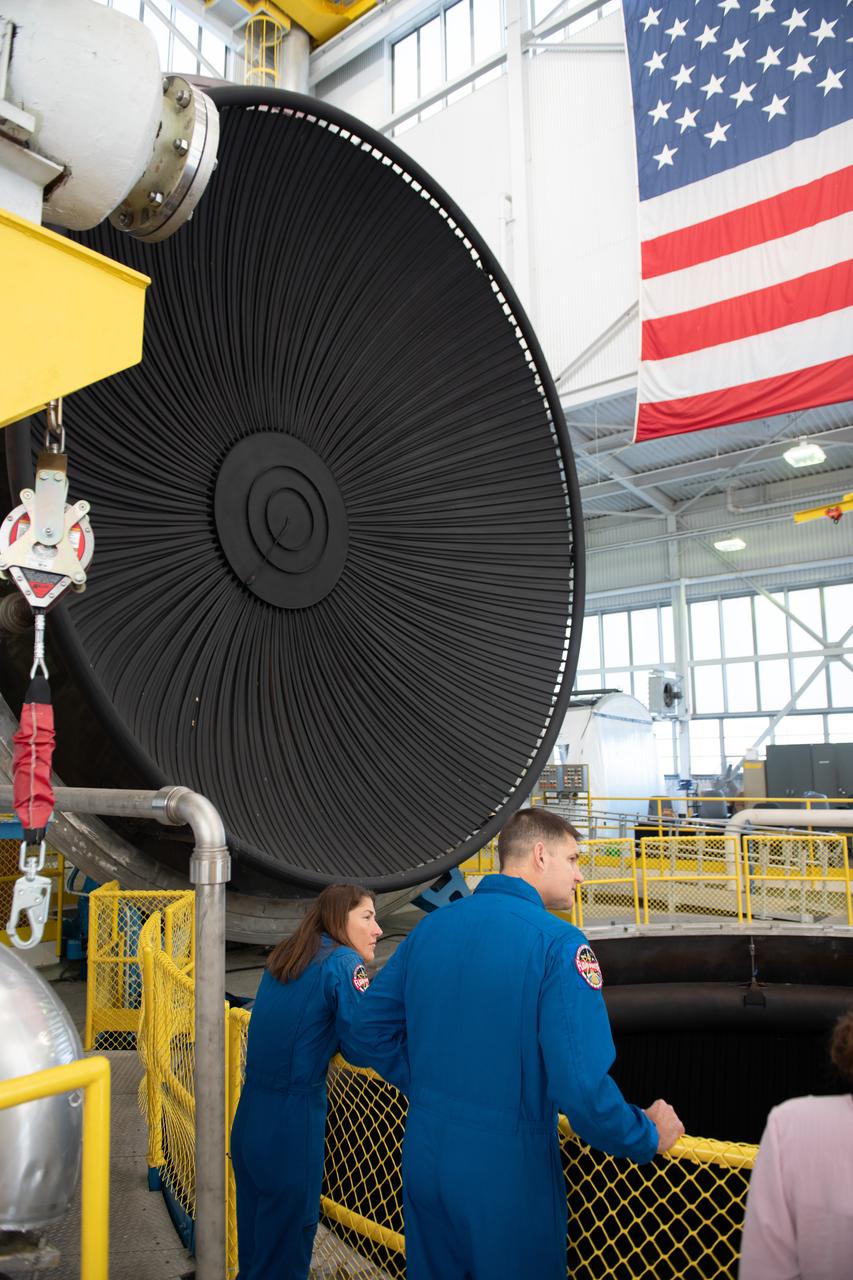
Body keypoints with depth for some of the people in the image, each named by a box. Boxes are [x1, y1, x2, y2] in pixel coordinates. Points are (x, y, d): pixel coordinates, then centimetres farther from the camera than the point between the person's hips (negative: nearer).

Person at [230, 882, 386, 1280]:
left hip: (249, 1116, 7)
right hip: (292, 1123, -7)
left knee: (255, 1229, 21)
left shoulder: (284, 955, 9)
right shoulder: (344, 962, -15)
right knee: (288, 1231, 9)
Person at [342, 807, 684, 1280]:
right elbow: (582, 1087, -27)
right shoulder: (557, 943, -20)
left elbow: (362, 1041, 3)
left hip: (423, 1164, 5)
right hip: (508, 1174, -5)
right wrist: (648, 1136, -7)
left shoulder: (428, 927, -2)